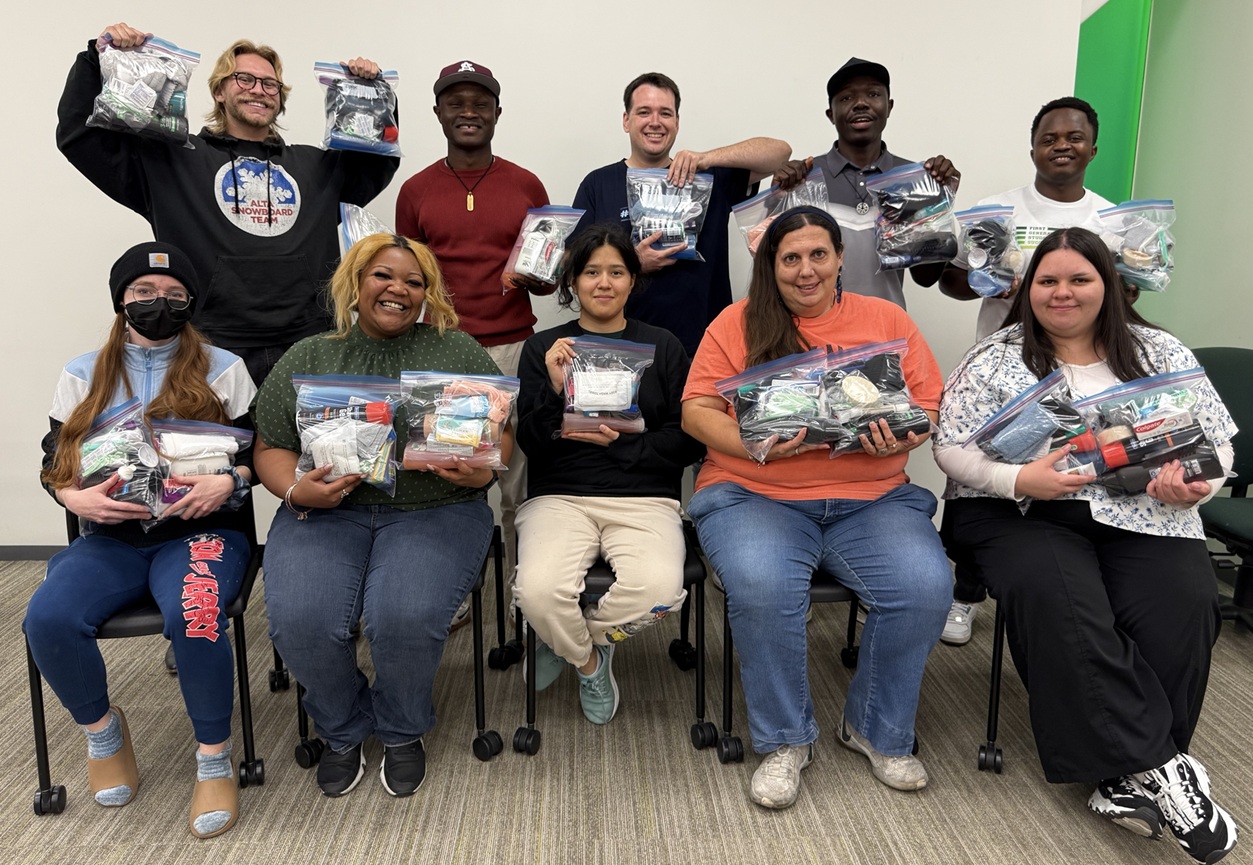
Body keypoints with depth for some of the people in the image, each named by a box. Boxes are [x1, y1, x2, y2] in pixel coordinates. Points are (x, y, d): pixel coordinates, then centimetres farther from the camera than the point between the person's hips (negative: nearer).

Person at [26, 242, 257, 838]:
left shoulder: (222, 369, 7)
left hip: (199, 530, -3)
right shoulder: (82, 376, 14)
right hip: (110, 537, 3)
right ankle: (101, 728, 6)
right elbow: (53, 464, 13)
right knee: (47, 617, -26)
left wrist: (227, 483, -16)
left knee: (193, 616, -35)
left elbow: (256, 451, 6)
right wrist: (77, 498, -10)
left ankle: (215, 759, -11)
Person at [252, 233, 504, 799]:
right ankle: (343, 732, 9)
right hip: (326, 512, 2)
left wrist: (484, 471, -14)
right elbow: (270, 447, 12)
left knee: (406, 617, -29)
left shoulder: (457, 350, 11)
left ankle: (402, 732, 6)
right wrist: (296, 491, -9)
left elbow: (502, 430, 8)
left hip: (434, 509, -1)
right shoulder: (308, 358, 14)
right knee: (301, 621, -25)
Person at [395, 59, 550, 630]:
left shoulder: (526, 187, 9)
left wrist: (536, 276, -9)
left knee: (518, 484, 2)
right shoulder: (416, 191, 9)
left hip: (513, 351, 0)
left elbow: (548, 278, 14)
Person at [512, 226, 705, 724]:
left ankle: (566, 642, 4)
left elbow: (689, 442, 4)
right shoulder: (544, 348, 12)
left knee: (658, 589, -31)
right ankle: (590, 660, 7)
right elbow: (530, 444, 3)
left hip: (645, 499, 0)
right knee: (539, 591, -30)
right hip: (559, 496, 0)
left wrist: (622, 444, -9)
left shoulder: (662, 347, 12)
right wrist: (554, 388, -13)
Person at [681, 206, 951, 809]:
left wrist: (903, 439, -13)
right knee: (762, 589, -32)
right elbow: (696, 410, 1)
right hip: (753, 494, -2)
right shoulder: (739, 323, 7)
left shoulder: (886, 319, 13)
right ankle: (784, 741, -4)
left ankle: (879, 732, 5)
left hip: (871, 497, 2)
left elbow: (930, 404, 10)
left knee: (925, 587, -24)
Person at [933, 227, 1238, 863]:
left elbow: (1217, 444, 12)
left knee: (1184, 603, -26)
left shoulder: (1161, 353, 12)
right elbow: (951, 447, -2)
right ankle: (1160, 766, -20)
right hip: (1022, 514, -2)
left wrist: (1193, 484, -11)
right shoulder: (994, 359, 4)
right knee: (1061, 605, -32)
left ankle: (1129, 780, -15)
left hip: (1142, 514, 3)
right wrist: (1019, 478, -19)